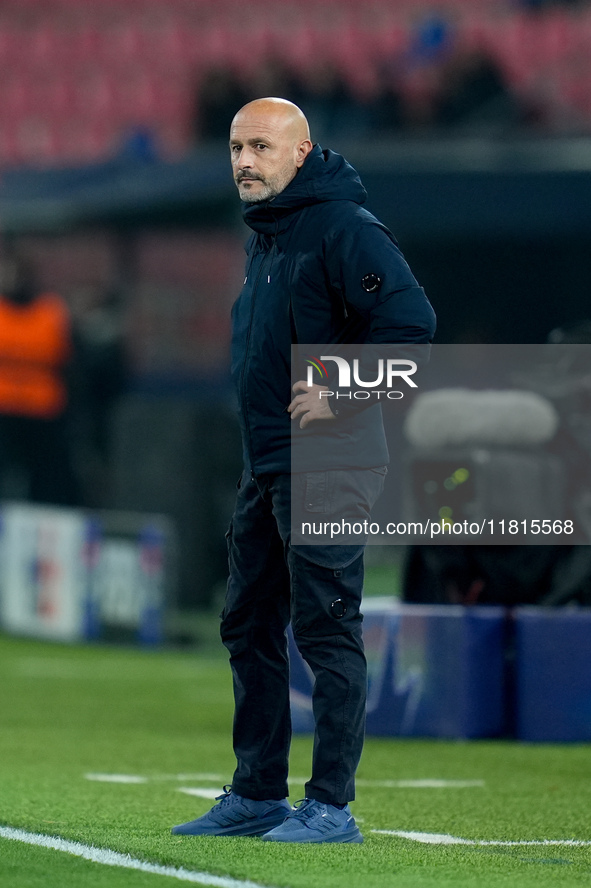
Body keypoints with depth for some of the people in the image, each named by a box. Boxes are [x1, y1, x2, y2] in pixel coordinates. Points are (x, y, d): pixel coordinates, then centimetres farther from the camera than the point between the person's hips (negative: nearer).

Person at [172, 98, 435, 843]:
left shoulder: (342, 228, -14)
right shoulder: (265, 235, 16)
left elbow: (411, 321, -23)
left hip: (323, 466, -10)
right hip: (264, 466, 10)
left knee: (326, 631, -7)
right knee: (249, 627, 14)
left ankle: (331, 806, -3)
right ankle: (257, 795, 22)